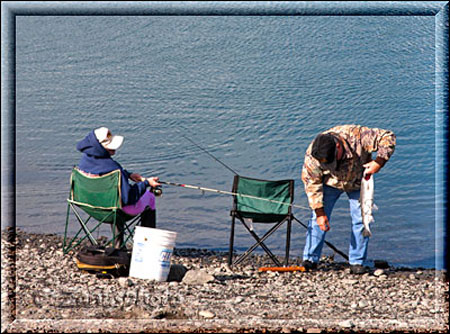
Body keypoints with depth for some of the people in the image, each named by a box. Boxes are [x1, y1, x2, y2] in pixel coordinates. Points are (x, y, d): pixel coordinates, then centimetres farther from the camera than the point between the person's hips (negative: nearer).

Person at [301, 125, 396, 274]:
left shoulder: (357, 136, -38)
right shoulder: (312, 155, -32)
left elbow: (388, 137, -27)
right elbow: (312, 183, -20)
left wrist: (379, 162, -38)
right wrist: (320, 213, -21)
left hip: (358, 182, 0)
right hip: (330, 183, 0)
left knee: (361, 220, -8)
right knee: (317, 218, -10)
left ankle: (357, 262, 2)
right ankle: (310, 259, -1)